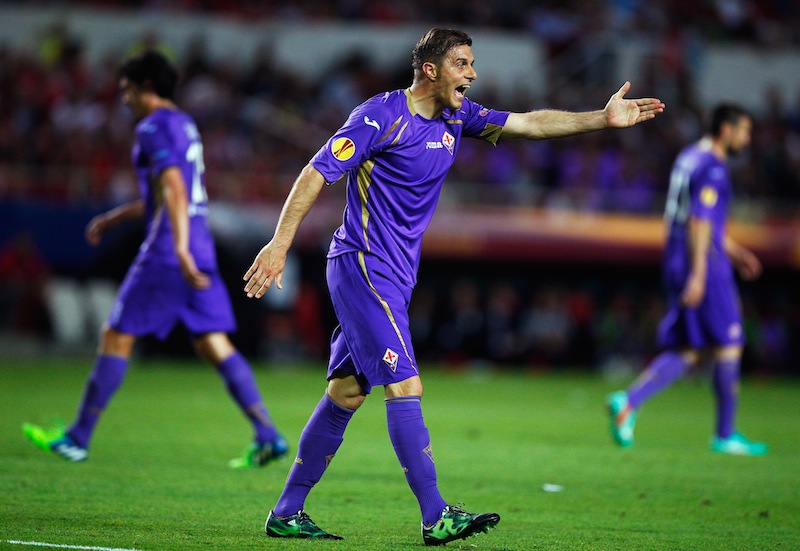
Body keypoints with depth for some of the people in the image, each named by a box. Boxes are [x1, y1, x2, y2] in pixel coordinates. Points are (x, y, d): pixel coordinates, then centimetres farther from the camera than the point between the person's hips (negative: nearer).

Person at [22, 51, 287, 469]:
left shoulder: (154, 128, -8)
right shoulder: (185, 125, 21)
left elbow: (173, 188, -22)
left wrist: (181, 250, -31)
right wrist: (113, 218, 37)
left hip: (166, 252, -8)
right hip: (201, 249, 8)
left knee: (116, 337, 1)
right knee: (213, 344, 4)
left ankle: (78, 438, 7)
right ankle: (267, 435, -7)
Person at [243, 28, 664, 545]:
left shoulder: (457, 116, 10)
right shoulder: (381, 115, -13)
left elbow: (529, 123, 9)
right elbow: (317, 173, -14)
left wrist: (604, 118, -1)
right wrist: (280, 244, -20)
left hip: (394, 276, 8)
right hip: (362, 268, -8)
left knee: (346, 393, 8)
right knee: (404, 384, -14)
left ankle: (287, 513, 14)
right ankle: (436, 517, -16)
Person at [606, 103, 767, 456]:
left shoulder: (691, 157, 18)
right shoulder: (712, 168, -13)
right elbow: (699, 221, -21)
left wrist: (733, 251, 33)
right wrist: (698, 274, -25)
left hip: (679, 266, 9)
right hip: (705, 267, -9)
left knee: (689, 350, 7)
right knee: (728, 346, 0)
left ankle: (628, 401, -8)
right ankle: (725, 435, 5)